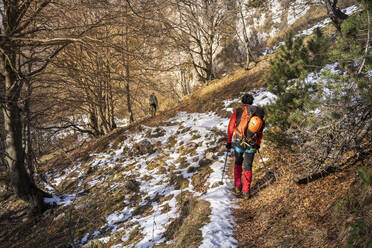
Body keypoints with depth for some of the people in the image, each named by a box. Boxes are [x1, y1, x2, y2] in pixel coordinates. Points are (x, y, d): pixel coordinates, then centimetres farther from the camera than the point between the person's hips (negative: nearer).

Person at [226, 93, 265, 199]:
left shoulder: (237, 112, -3)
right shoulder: (258, 113, 3)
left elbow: (230, 128, 0)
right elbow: (260, 131, 10)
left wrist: (229, 142, 10)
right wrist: (258, 144, 22)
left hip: (239, 143, -1)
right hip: (251, 145, 1)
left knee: (238, 163, 23)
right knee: (248, 167, 10)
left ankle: (237, 187, 21)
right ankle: (246, 192, 8)